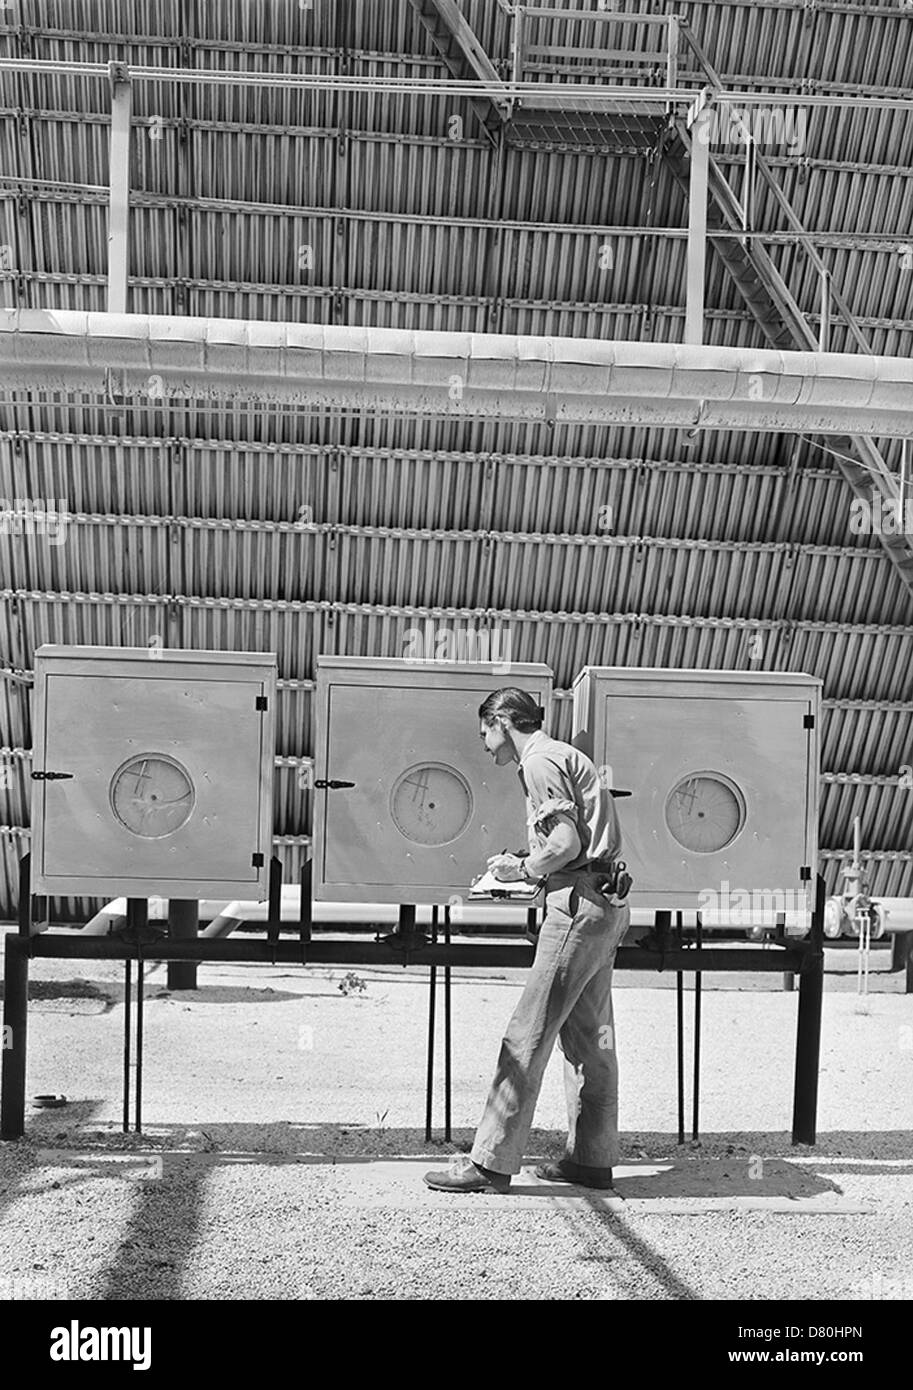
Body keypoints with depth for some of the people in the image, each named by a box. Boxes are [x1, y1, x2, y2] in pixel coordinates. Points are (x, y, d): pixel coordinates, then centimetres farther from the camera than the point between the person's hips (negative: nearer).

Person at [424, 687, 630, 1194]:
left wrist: (522, 867, -4)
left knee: (527, 1035, -8)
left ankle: (491, 1162, -4)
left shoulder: (540, 762, -9)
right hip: (605, 904, 10)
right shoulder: (563, 755, 21)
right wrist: (528, 867, 14)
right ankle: (591, 1157, 21)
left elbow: (567, 843, -19)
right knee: (588, 1035, 14)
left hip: (580, 904, -10)